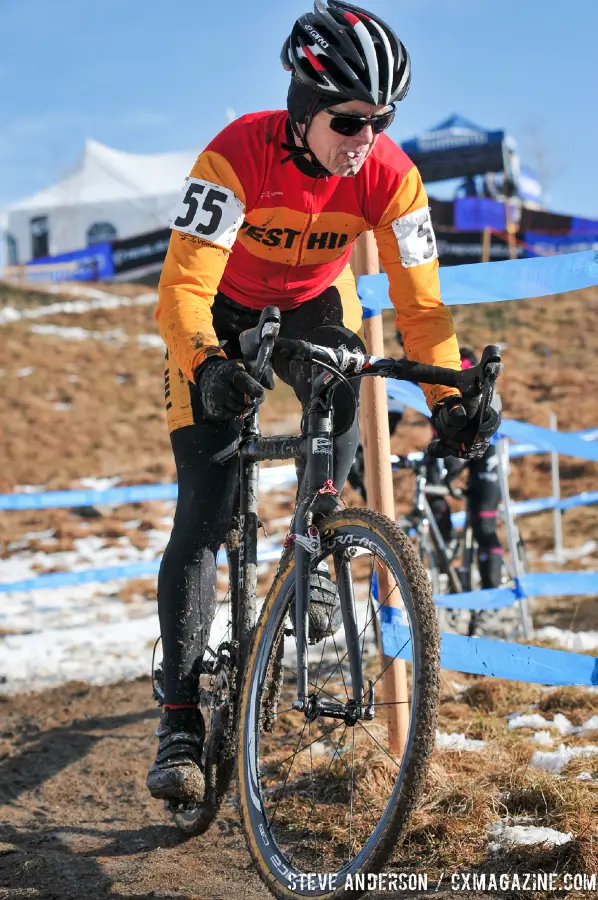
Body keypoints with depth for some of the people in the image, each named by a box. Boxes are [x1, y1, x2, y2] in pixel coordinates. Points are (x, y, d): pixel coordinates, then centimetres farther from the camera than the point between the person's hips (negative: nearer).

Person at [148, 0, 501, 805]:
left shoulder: (391, 177, -24)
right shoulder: (238, 155, -33)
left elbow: (420, 299, -21)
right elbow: (184, 285, -40)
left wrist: (450, 398, -34)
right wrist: (208, 368, -58)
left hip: (314, 306, 4)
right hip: (223, 322, -4)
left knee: (343, 388, -27)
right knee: (204, 515, -13)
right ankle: (181, 719, -9)